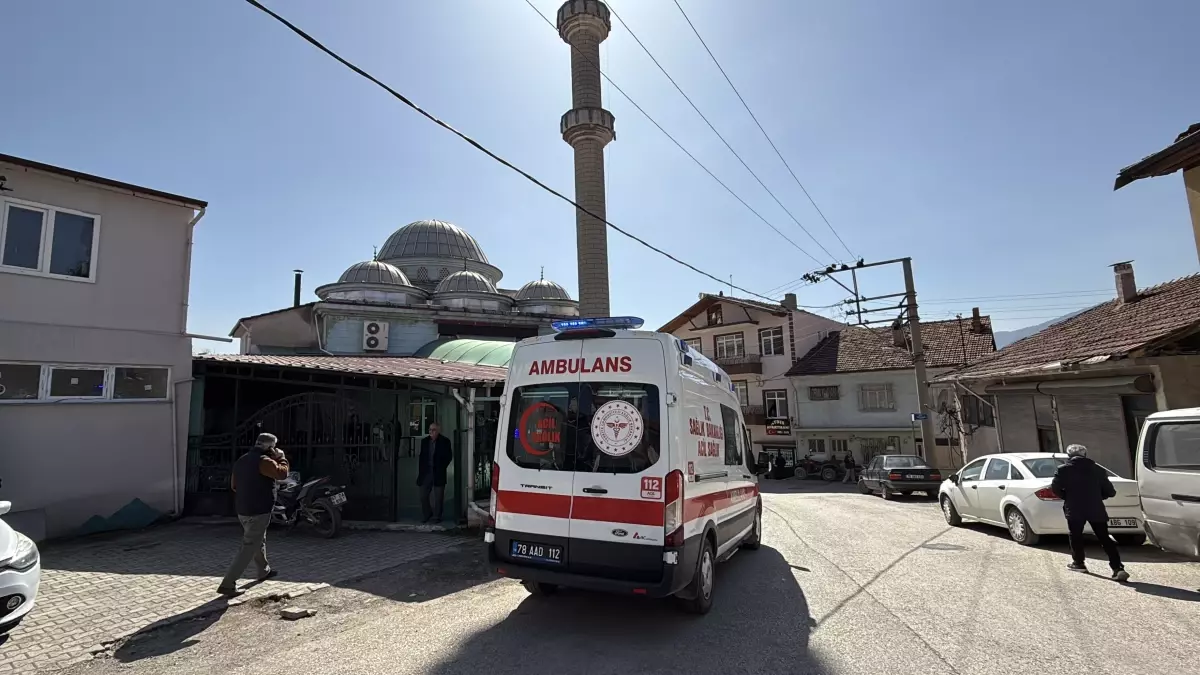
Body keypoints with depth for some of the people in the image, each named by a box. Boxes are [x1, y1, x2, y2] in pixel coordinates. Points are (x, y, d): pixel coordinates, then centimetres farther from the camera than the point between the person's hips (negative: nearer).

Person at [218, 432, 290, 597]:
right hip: (258, 511, -10)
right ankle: (227, 584, -6)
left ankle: (264, 570, 41)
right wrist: (281, 458, -9)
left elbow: (233, 485, 18)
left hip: (243, 510, 10)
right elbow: (282, 473, -24)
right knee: (249, 548, -4)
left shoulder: (241, 460, 10)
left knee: (259, 540, 25)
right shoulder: (263, 461, -18)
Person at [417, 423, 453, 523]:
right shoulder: (424, 441, 8)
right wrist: (421, 469, 6)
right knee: (423, 496, 7)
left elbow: (449, 456, -2)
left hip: (438, 474, -4)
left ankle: (437, 516, 14)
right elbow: (421, 455, 14)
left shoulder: (445, 441, -5)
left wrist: (441, 467, -6)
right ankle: (427, 515, 22)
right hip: (426, 472, 4)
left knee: (438, 496, 3)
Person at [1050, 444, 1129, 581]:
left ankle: (1078, 563, 18)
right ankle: (1118, 568, -4)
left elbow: (1055, 489, -6)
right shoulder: (1097, 469, 10)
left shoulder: (1063, 469, 1)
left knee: (1076, 536, 12)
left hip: (1074, 509, -3)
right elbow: (1110, 491, 9)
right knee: (1105, 538, 5)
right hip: (1096, 509, 3)